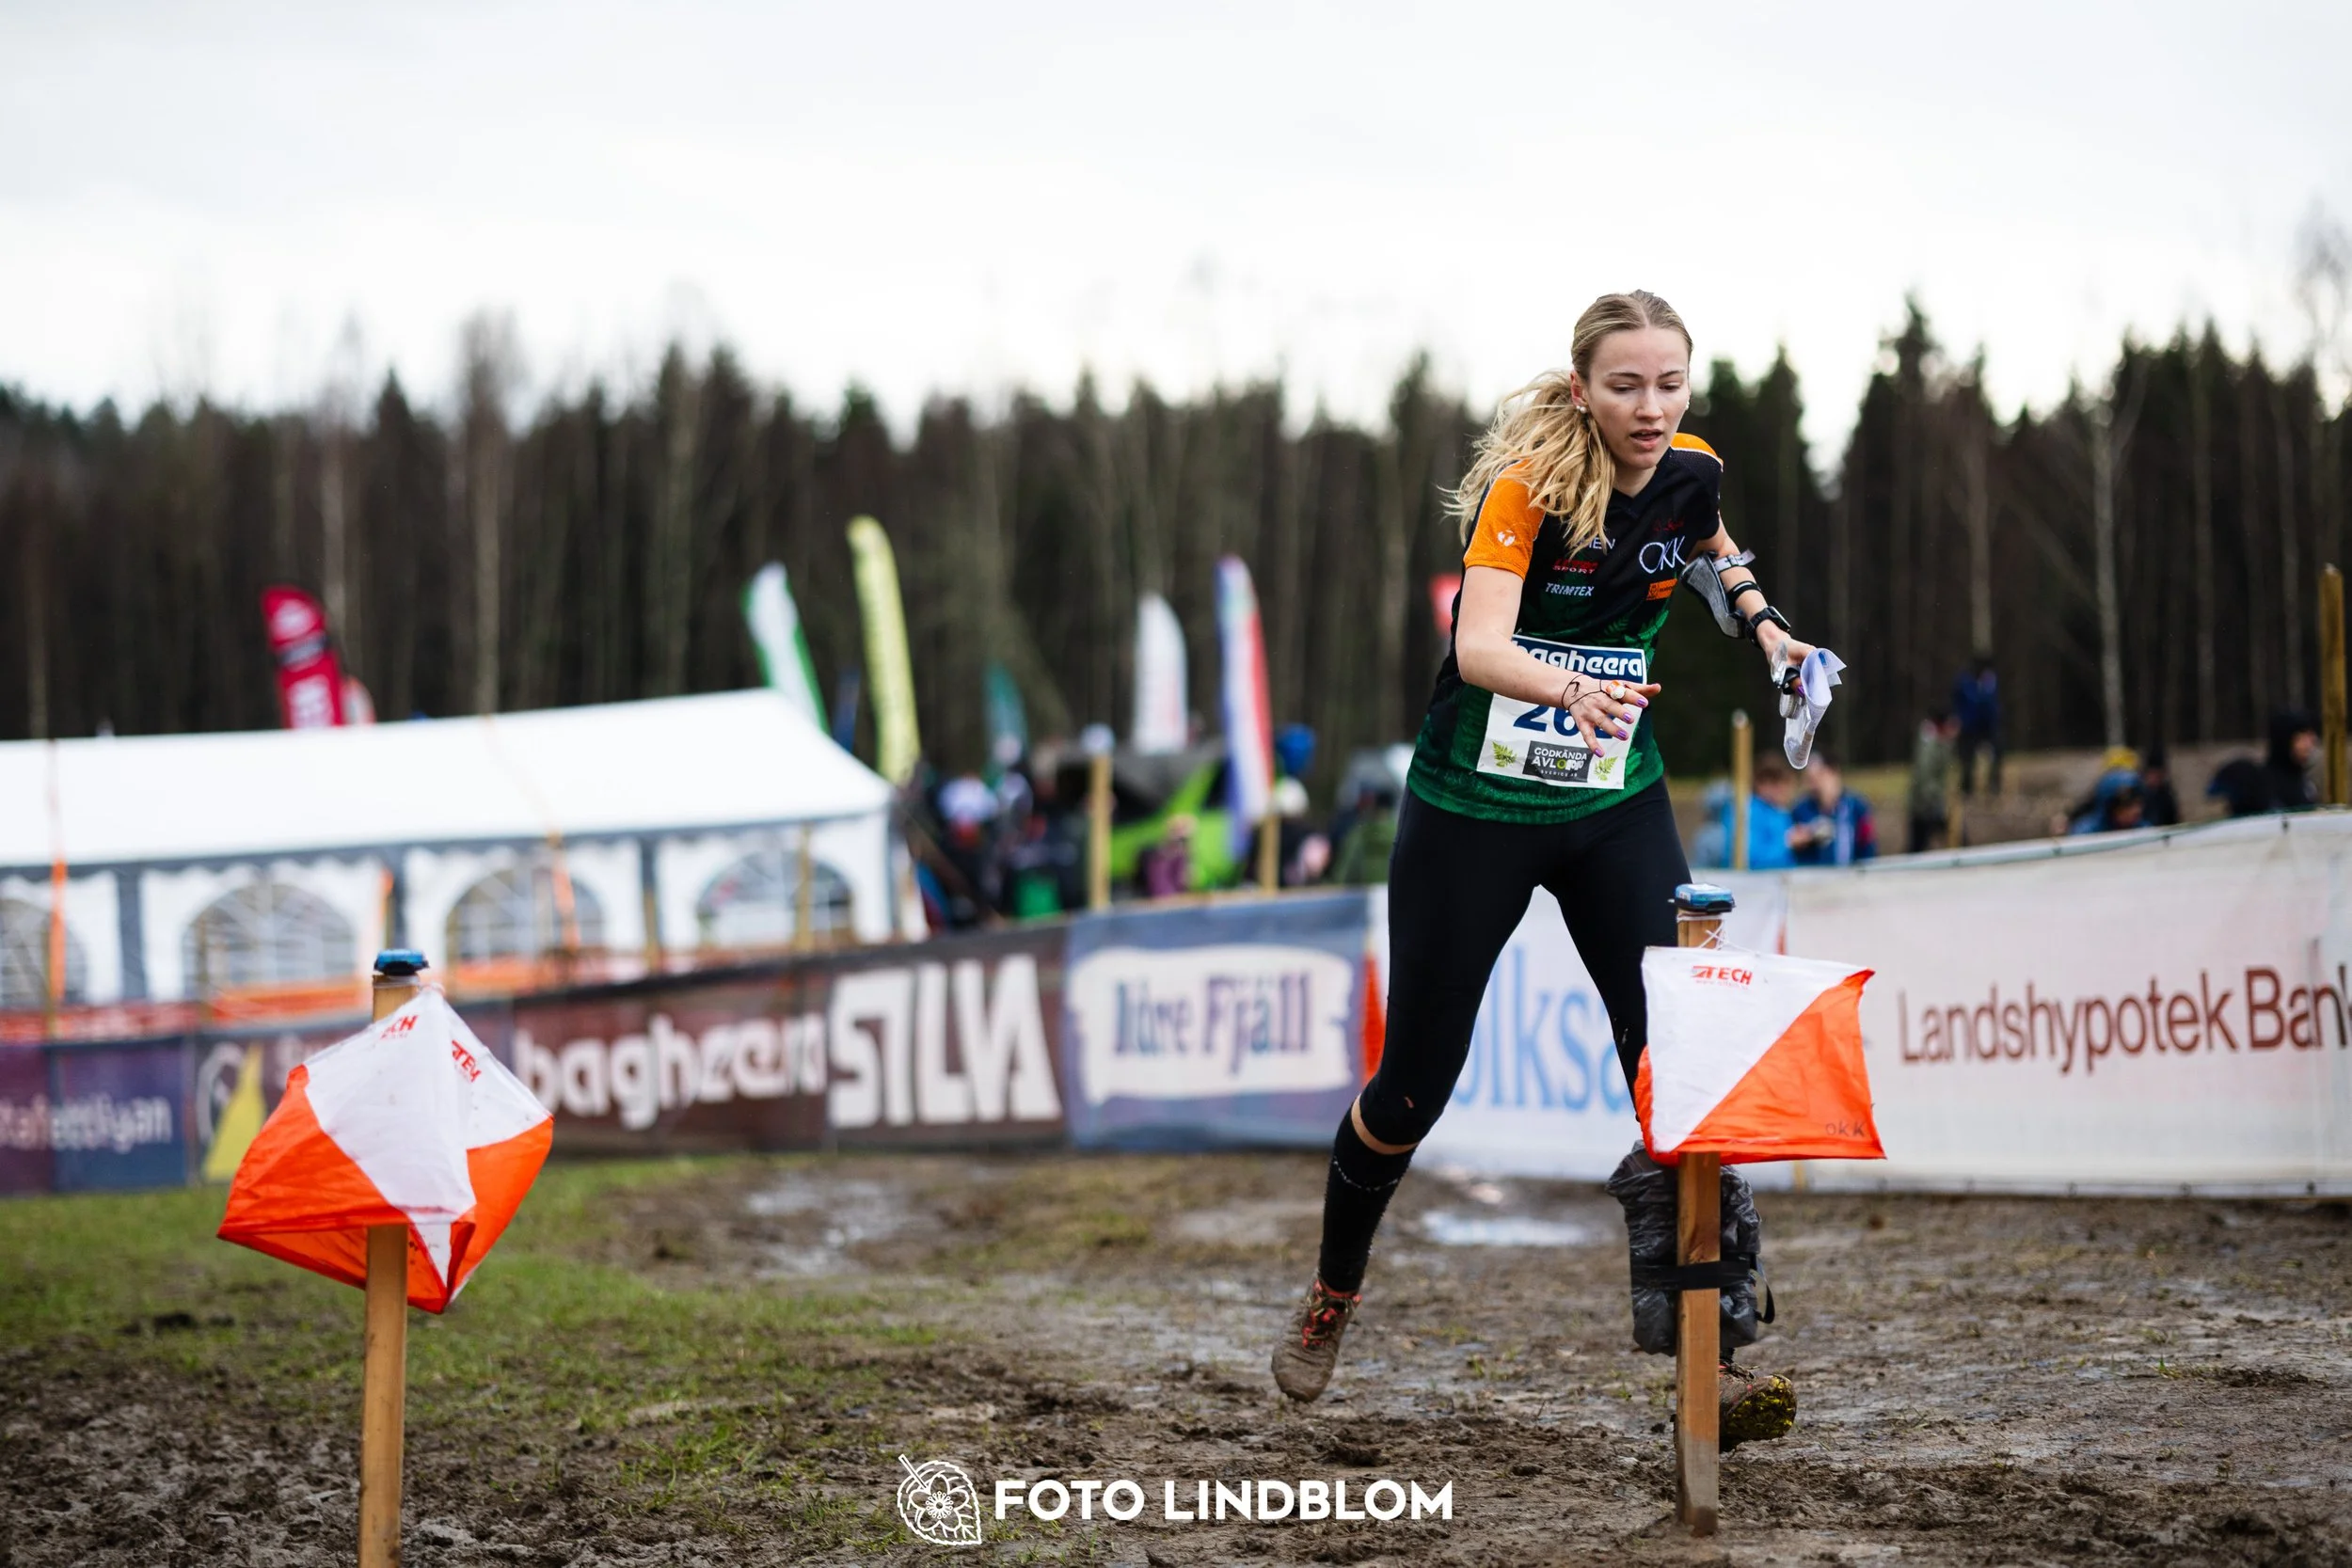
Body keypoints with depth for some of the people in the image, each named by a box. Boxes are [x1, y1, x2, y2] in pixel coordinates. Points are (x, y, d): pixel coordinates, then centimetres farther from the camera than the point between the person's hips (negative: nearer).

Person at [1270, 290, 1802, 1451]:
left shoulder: (1692, 474, -5)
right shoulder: (1529, 483, -21)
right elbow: (1478, 646, -36)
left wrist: (1761, 623, 8)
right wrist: (1570, 689, -54)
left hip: (1618, 807, 4)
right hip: (1474, 806, -4)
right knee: (1416, 1077, 4)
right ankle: (1331, 1295, 31)